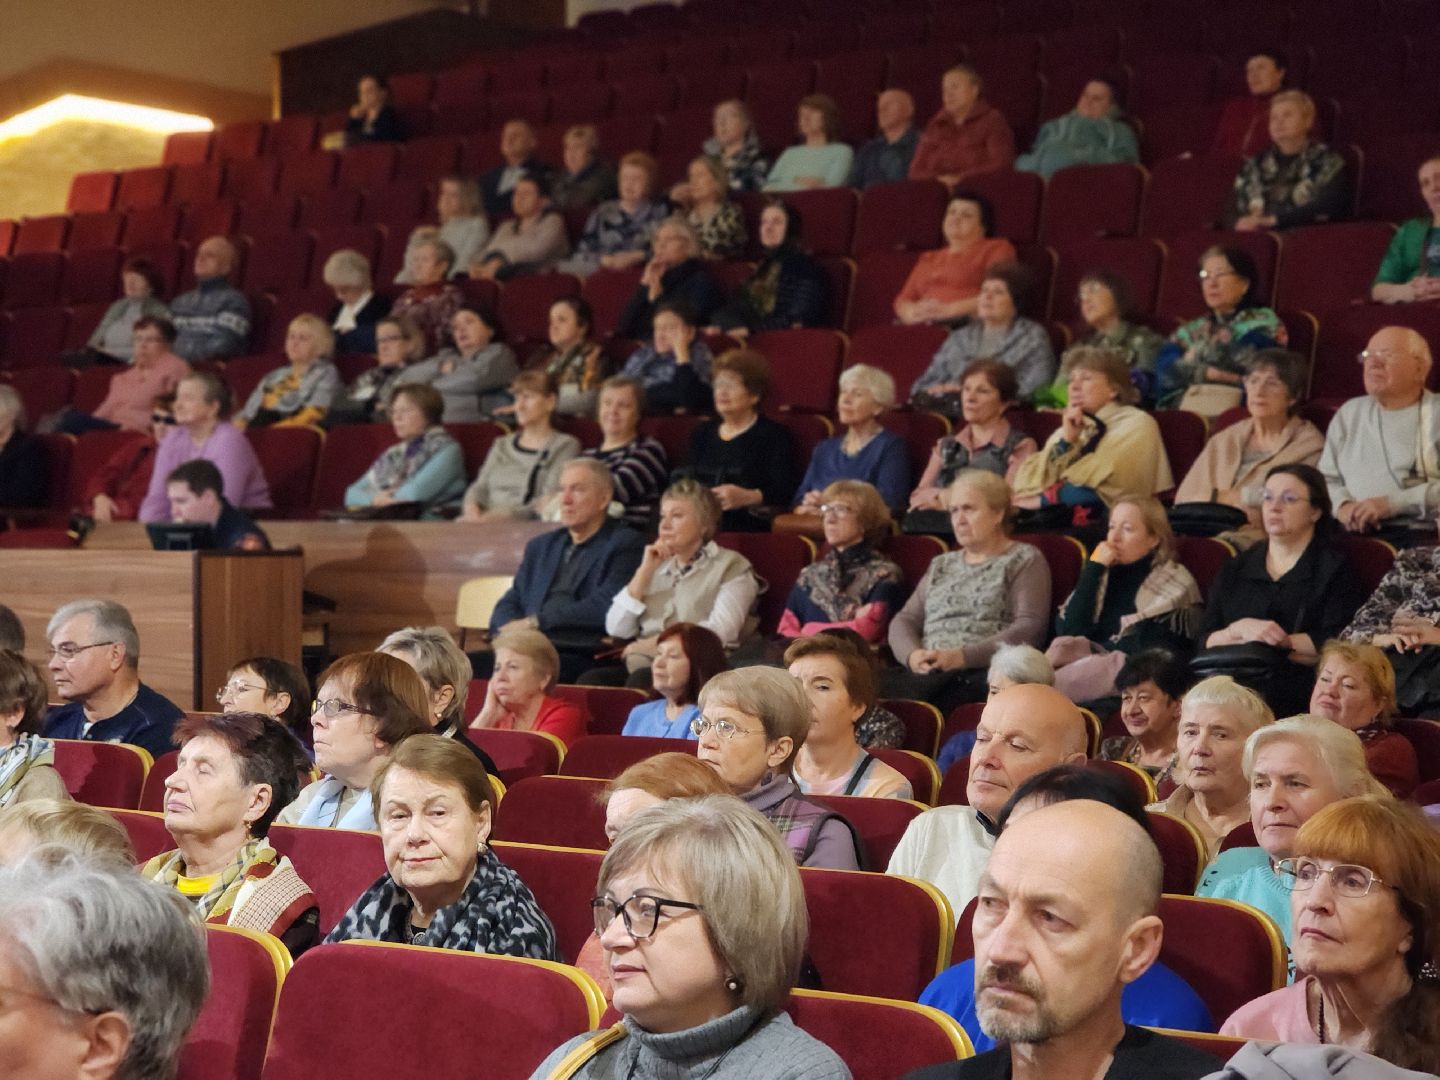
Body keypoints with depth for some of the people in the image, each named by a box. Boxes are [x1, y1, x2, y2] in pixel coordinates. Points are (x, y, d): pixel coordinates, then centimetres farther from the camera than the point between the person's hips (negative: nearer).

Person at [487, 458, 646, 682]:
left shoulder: (626, 544, 6)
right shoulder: (540, 547, 27)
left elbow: (604, 608, -9)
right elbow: (509, 605, 20)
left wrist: (536, 621, -9)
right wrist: (509, 627, -5)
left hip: (582, 657, -6)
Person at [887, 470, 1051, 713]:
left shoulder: (1024, 560, 10)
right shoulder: (941, 565, 29)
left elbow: (1029, 628, -4)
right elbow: (904, 620, 20)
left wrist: (962, 656, -15)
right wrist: (912, 654, -4)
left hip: (984, 673, -5)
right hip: (927, 673, 5)